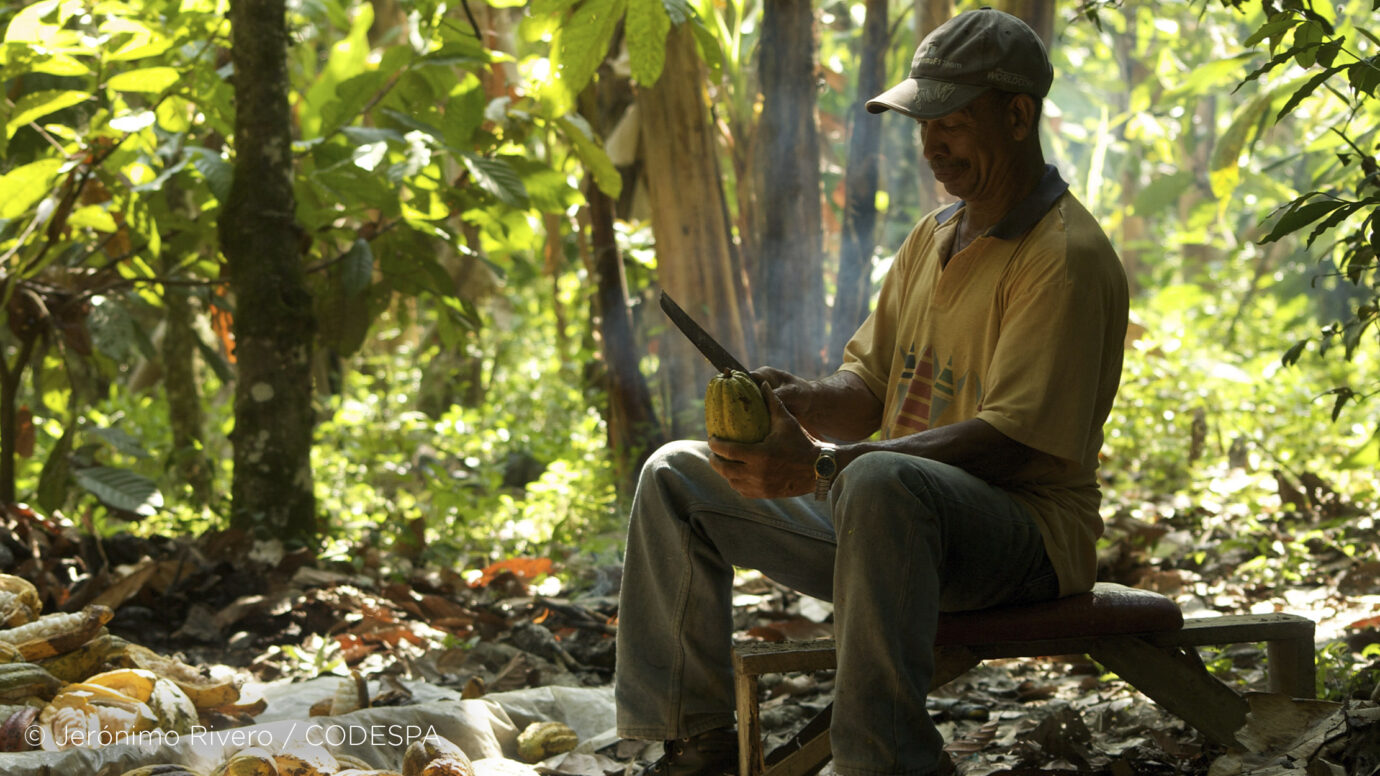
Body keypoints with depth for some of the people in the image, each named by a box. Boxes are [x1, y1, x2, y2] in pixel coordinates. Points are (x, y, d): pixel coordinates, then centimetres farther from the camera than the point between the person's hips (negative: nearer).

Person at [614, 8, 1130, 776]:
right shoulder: (932, 238, 15)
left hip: (1027, 531, -9)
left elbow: (1009, 443, -23)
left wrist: (821, 467, -30)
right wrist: (800, 402, -10)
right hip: (891, 514, 9)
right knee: (678, 474, 6)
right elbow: (868, 390, 16)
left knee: (877, 481, -41)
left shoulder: (1066, 258, -14)